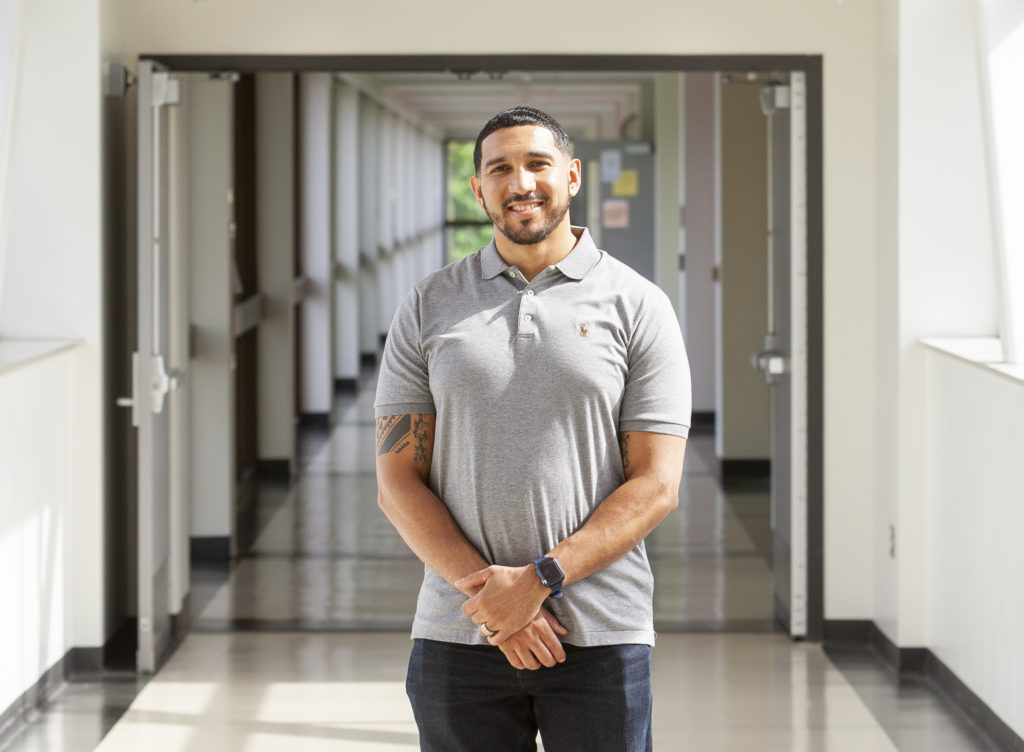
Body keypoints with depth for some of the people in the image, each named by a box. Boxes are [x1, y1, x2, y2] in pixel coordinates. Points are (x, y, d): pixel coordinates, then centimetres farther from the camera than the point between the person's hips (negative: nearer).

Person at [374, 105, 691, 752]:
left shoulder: (638, 305, 2)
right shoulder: (430, 308, 7)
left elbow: (657, 485, -3)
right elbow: (397, 480, 2)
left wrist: (539, 580, -14)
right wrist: (487, 590, -11)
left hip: (601, 638, -1)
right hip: (457, 640, 1)